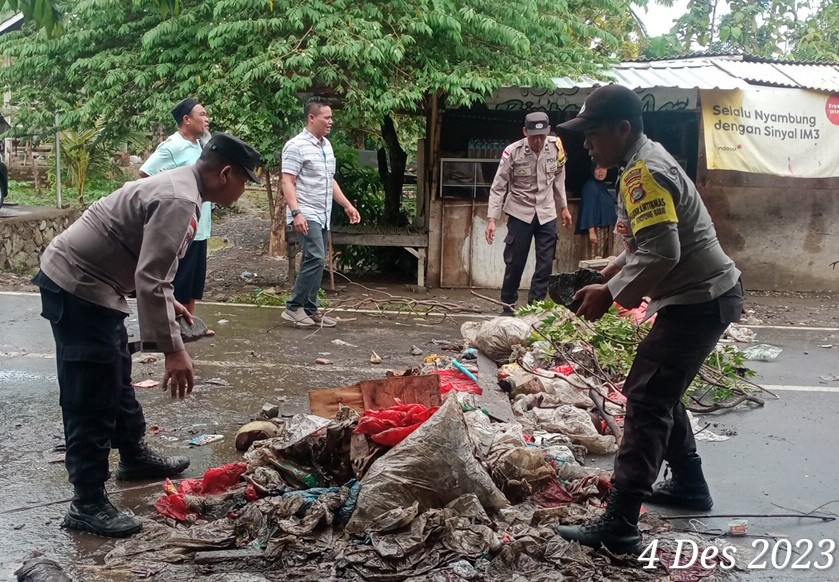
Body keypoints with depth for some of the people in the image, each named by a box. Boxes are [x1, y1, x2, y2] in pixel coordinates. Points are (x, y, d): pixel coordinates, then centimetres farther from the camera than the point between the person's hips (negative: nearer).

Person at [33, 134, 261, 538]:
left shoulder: (179, 186, 10)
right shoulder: (179, 201, -23)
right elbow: (150, 280, -30)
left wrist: (168, 301, 30)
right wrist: (172, 350, -30)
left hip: (83, 280, 11)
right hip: (76, 288, -11)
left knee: (116, 378, 24)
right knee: (92, 398, -6)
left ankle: (134, 457, 41)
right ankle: (88, 504, 2)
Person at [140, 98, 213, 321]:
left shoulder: (200, 144, 9)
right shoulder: (172, 146, -16)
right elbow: (145, 174, -17)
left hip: (200, 226, 9)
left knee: (194, 277, 16)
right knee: (178, 279, 0)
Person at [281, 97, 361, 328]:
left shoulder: (326, 145, 15)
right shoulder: (296, 145, -12)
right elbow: (287, 182, -17)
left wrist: (347, 205, 18)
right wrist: (296, 212, -26)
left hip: (323, 216, 9)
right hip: (306, 215, -9)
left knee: (316, 261, 9)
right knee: (316, 259, -17)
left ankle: (310, 309, 15)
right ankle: (293, 307, -7)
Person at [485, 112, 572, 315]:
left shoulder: (556, 147, -7)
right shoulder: (512, 152, -16)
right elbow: (498, 187, -12)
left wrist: (563, 207, 15)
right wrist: (492, 219, -18)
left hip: (547, 213, 3)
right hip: (520, 213, -3)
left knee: (545, 264, 2)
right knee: (515, 262, 3)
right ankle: (508, 305, 19)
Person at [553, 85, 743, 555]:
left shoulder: (643, 172, -19)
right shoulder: (648, 160, 14)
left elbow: (662, 252, -27)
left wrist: (610, 293, -18)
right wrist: (617, 270, 10)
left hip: (698, 300, -11)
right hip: (710, 294, 11)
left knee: (646, 401, -12)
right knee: (661, 393, 21)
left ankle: (619, 528, -12)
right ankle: (690, 485, 34)